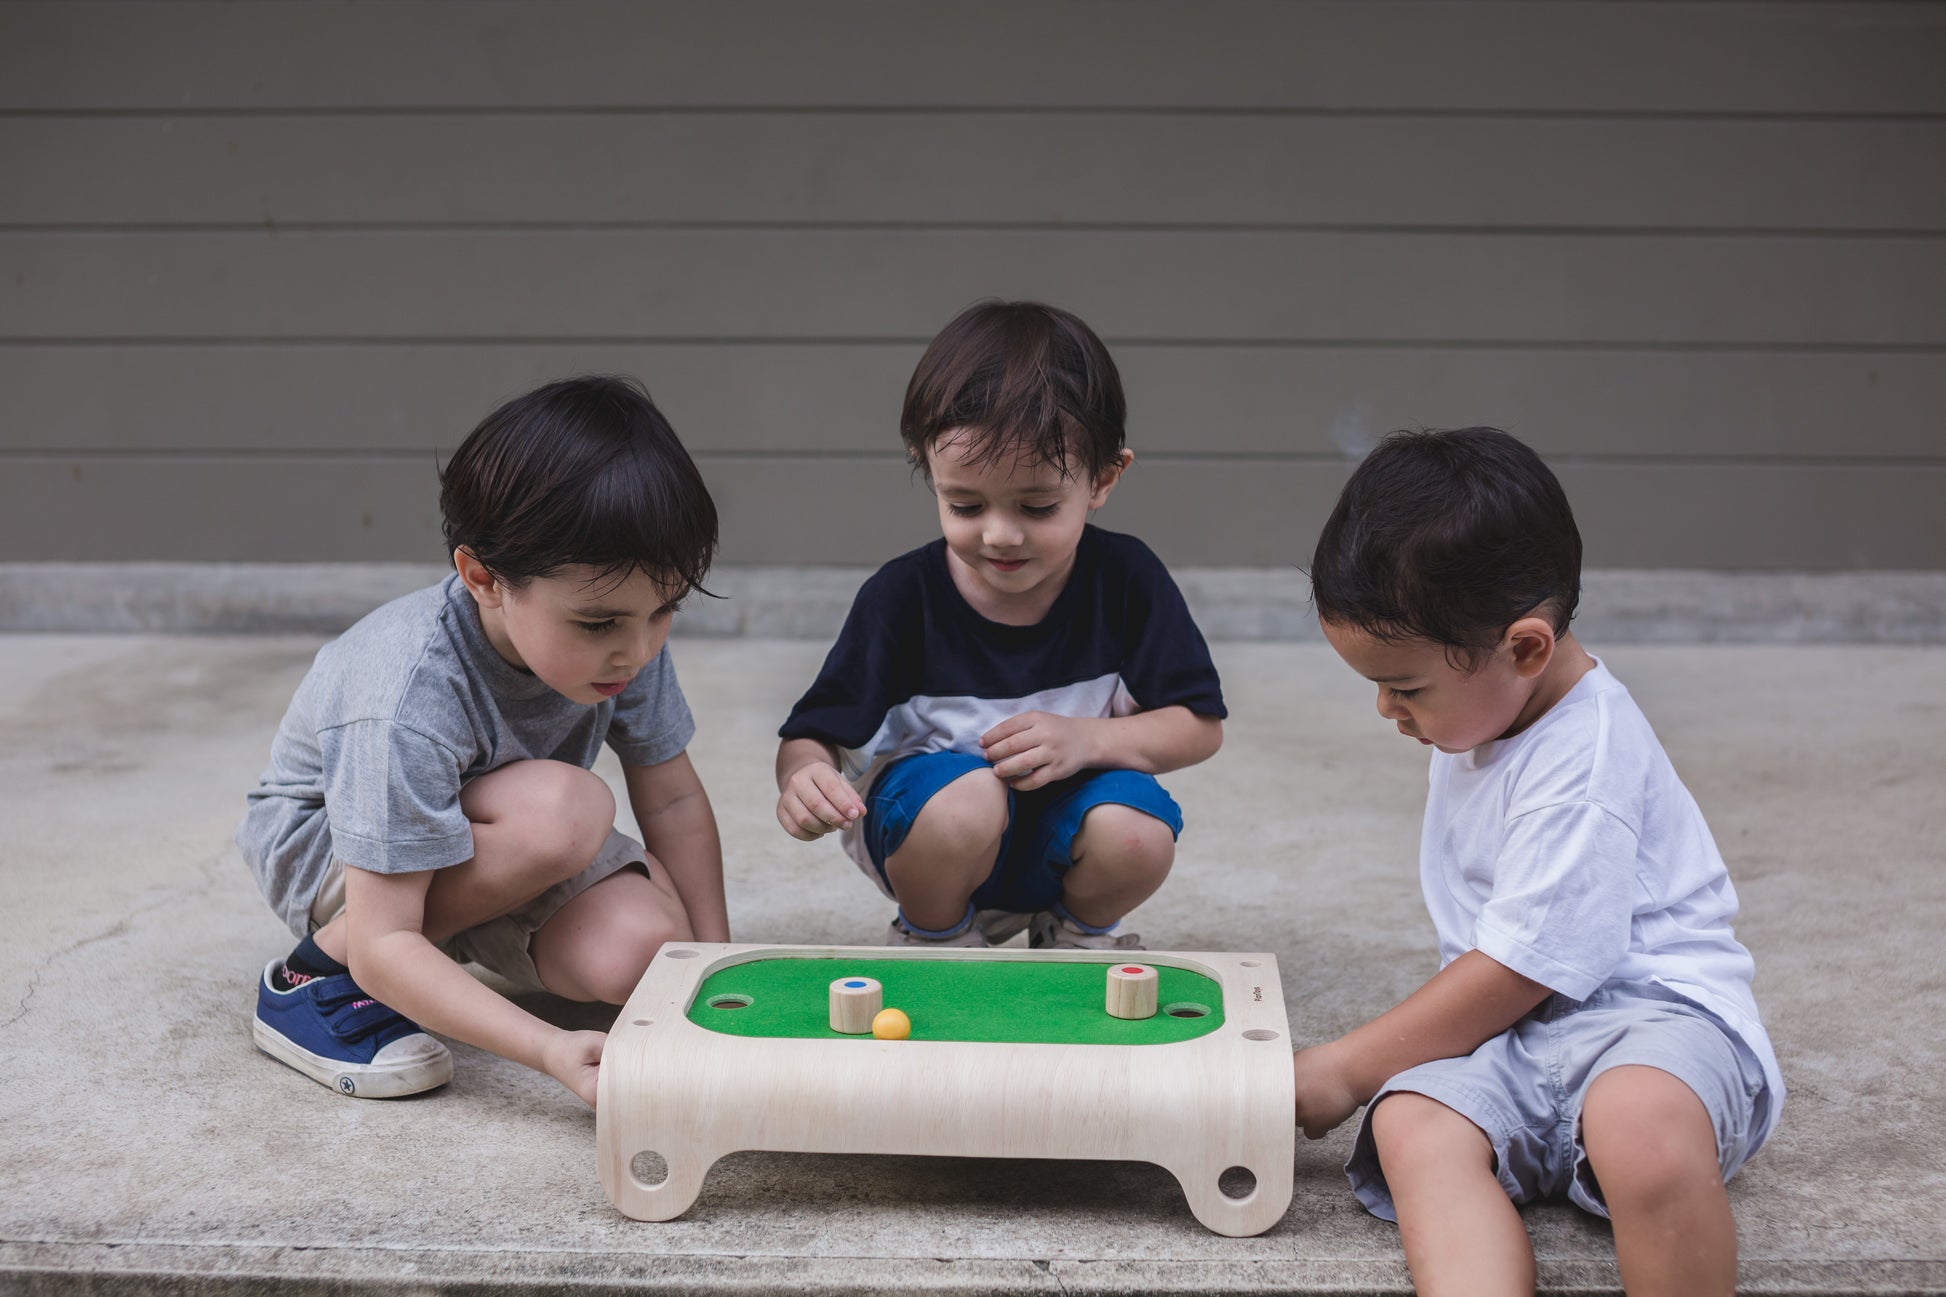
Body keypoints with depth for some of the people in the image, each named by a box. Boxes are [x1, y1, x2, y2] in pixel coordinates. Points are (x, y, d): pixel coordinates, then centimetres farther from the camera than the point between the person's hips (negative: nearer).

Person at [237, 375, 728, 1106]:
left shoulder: (622, 634, -21)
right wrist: (551, 1052, -48)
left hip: (503, 840, 5)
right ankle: (316, 977, -15)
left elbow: (672, 800, -5)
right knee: (568, 808, -35)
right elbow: (382, 945, -37)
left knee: (641, 951, -24)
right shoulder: (409, 706, -38)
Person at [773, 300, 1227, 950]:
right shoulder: (902, 596, -16)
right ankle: (934, 944, -1)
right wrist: (802, 775, -40)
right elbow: (815, 734, -15)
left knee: (1137, 839, -29)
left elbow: (1200, 726, -7)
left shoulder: (1126, 580, -12)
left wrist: (1086, 739, -24)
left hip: (1065, 818, 2)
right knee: (965, 805, -35)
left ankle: (1081, 934, 7)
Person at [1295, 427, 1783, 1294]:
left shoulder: (1580, 773, -18)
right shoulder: (1487, 714, 12)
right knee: (1412, 1123, -25)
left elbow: (1516, 972, -16)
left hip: (1650, 1008, -8)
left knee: (1643, 1125, -42)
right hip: (1515, 1031, 8)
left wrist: (1347, 1068, -7)